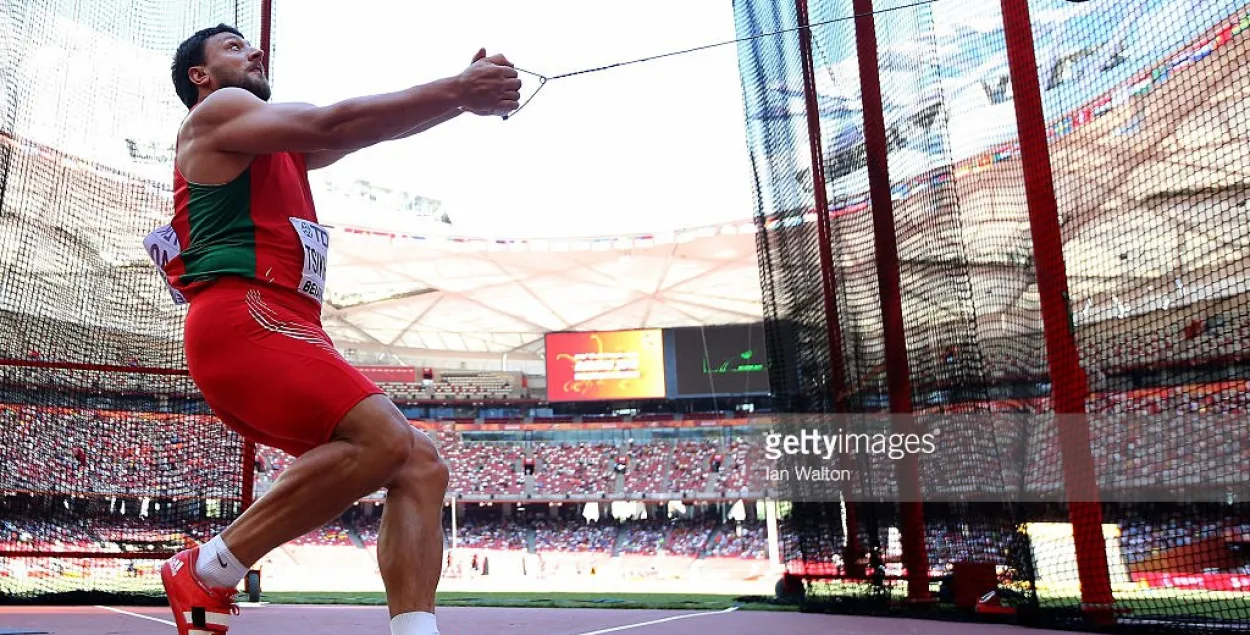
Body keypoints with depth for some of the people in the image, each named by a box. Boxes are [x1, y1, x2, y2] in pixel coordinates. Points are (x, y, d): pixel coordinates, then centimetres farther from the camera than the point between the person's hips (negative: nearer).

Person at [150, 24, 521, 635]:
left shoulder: (284, 148, 32)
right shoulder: (215, 112, 7)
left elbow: (367, 131, 24)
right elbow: (334, 124, -8)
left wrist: (460, 93, 9)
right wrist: (457, 90, -8)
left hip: (290, 333, 9)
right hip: (240, 319, -9)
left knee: (420, 466, -4)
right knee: (383, 441, -27)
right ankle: (207, 573, -13)